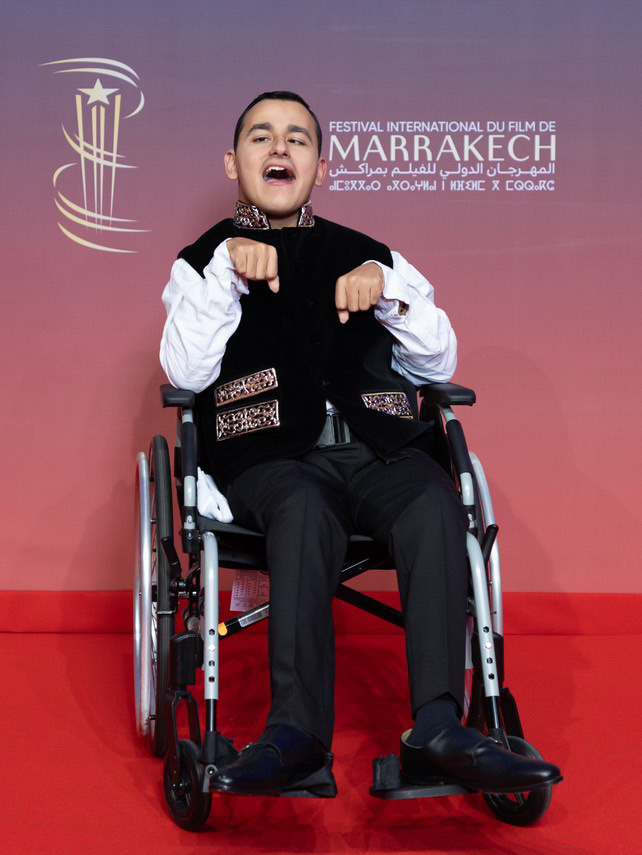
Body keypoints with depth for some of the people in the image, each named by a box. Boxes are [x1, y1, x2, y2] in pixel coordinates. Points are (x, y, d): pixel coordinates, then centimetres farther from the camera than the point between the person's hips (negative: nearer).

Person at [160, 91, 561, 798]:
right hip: (270, 456, -2)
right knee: (305, 508, -37)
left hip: (378, 450, 2)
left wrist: (388, 289, -1)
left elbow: (439, 366, 15)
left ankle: (437, 725, -38)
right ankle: (299, 733, -42)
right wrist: (226, 269, -8)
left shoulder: (368, 256, 24)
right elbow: (187, 374, 1)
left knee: (435, 502, -32)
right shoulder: (203, 260, 19)